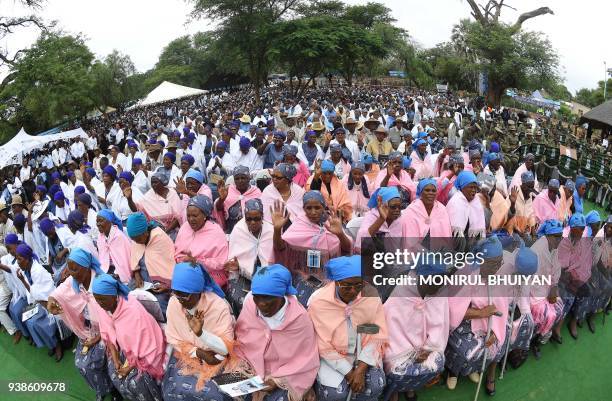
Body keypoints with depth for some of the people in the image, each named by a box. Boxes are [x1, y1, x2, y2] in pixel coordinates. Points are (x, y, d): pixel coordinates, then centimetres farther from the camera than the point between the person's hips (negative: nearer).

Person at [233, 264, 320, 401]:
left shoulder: (299, 318, -20)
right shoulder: (250, 304, -12)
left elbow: (306, 360, -11)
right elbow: (240, 338, 3)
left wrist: (278, 379, -16)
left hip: (285, 376, -3)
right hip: (250, 371, 3)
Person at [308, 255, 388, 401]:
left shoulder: (371, 295, -15)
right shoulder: (318, 302, -22)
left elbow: (377, 336, -9)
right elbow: (323, 346, -14)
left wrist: (361, 369, -19)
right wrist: (349, 372, -15)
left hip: (363, 352, 2)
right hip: (331, 354, -2)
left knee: (375, 386, -20)